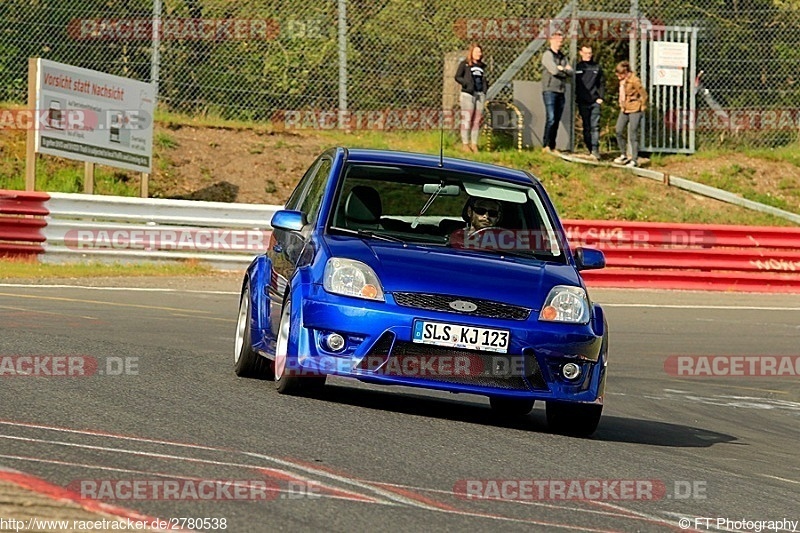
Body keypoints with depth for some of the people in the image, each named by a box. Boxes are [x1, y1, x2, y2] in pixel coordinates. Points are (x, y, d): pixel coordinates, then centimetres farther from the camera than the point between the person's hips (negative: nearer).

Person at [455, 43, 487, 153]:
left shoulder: (482, 66, 16)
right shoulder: (464, 64, 1)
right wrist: (466, 83, -17)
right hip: (468, 94, -5)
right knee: (467, 119, -5)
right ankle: (465, 144, -1)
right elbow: (457, 77, -3)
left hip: (480, 94, 5)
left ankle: (474, 144, 9)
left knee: (477, 120, 4)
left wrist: (486, 86, 5)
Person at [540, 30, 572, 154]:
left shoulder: (562, 57, 19)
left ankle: (552, 146, 8)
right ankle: (546, 145, -14)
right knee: (551, 119, -14)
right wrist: (565, 70, 1)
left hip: (561, 91, 7)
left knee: (556, 120, 5)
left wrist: (561, 69, -7)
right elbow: (553, 70, -15)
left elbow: (570, 72, 9)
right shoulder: (547, 54, -2)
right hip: (550, 91, -7)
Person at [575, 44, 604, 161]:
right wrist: (576, 98, 0)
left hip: (594, 102, -1)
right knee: (586, 127, 4)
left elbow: (602, 83, 13)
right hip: (582, 102, 1)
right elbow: (574, 84, 9)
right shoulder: (577, 67, 8)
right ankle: (591, 150, 10)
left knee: (595, 126, -11)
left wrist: (600, 97, 1)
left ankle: (595, 150, -18)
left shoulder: (596, 67, 10)